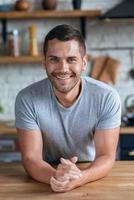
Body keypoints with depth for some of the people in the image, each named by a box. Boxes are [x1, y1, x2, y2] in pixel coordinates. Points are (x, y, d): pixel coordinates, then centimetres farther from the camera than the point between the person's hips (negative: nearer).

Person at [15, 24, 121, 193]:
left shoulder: (107, 98, -15)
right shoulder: (27, 99, -15)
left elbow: (106, 157, -16)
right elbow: (31, 158, -16)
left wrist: (79, 178, -37)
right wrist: (56, 177, -38)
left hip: (92, 180, -1)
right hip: (48, 175, 1)